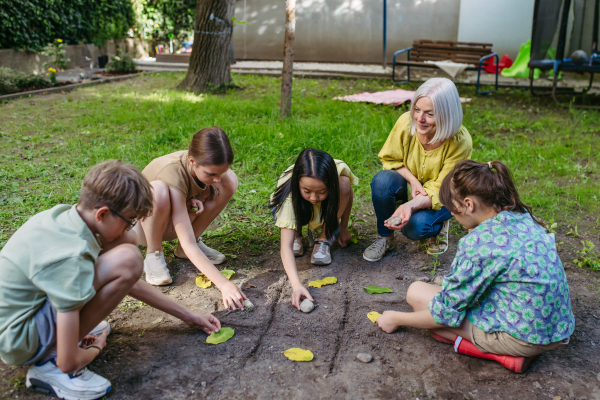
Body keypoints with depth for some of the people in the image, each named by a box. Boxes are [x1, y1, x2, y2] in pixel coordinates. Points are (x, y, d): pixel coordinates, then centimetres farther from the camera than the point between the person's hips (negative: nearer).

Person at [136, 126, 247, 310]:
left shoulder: (206, 164, -21)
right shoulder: (173, 174, -38)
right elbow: (188, 245, -42)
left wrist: (195, 200, -19)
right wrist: (224, 284, -50)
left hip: (173, 223, 6)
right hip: (141, 224, -5)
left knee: (230, 179, -15)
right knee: (157, 190, -40)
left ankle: (189, 244, -3)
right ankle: (154, 255, -15)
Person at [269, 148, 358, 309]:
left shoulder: (340, 171, -35)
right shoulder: (289, 197, -41)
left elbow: (348, 193, -11)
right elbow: (286, 246, -46)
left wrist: (344, 228, -4)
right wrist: (296, 285, -58)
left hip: (327, 210, 2)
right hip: (300, 210, -2)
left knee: (344, 183, -31)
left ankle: (324, 238, -13)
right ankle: (297, 234, -2)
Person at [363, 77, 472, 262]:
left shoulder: (460, 142, -29)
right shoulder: (406, 122, -23)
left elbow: (438, 190, -25)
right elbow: (390, 159, -5)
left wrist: (410, 205, -44)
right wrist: (413, 180, -23)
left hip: (442, 199, -3)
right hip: (410, 185, 3)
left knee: (416, 227, -32)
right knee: (382, 179, -31)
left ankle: (439, 226, 6)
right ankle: (385, 237, -8)